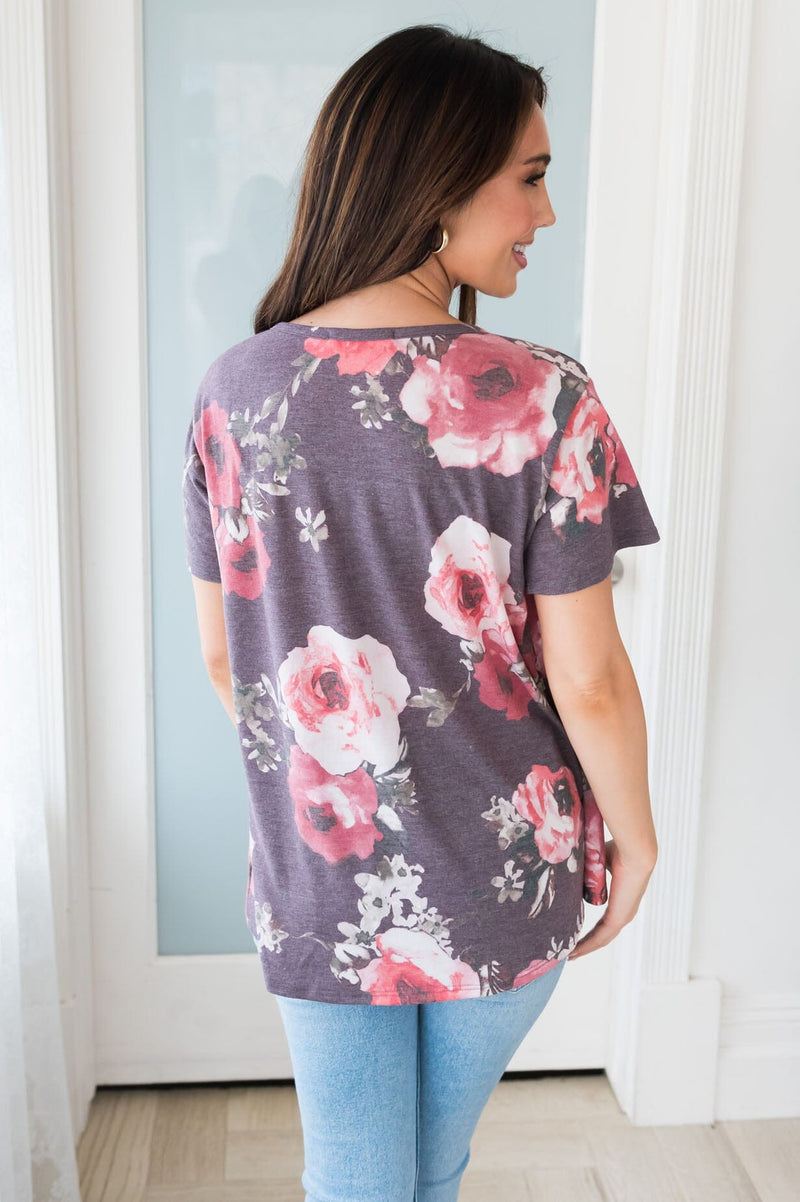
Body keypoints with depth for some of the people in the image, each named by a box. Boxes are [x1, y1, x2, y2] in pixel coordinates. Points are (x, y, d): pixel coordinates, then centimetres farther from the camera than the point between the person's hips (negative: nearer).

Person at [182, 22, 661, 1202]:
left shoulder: (233, 392, -10)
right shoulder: (545, 401, -20)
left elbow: (224, 657, -1)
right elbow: (587, 681, -16)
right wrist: (635, 836, 3)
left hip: (317, 874, 1)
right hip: (505, 881, -1)